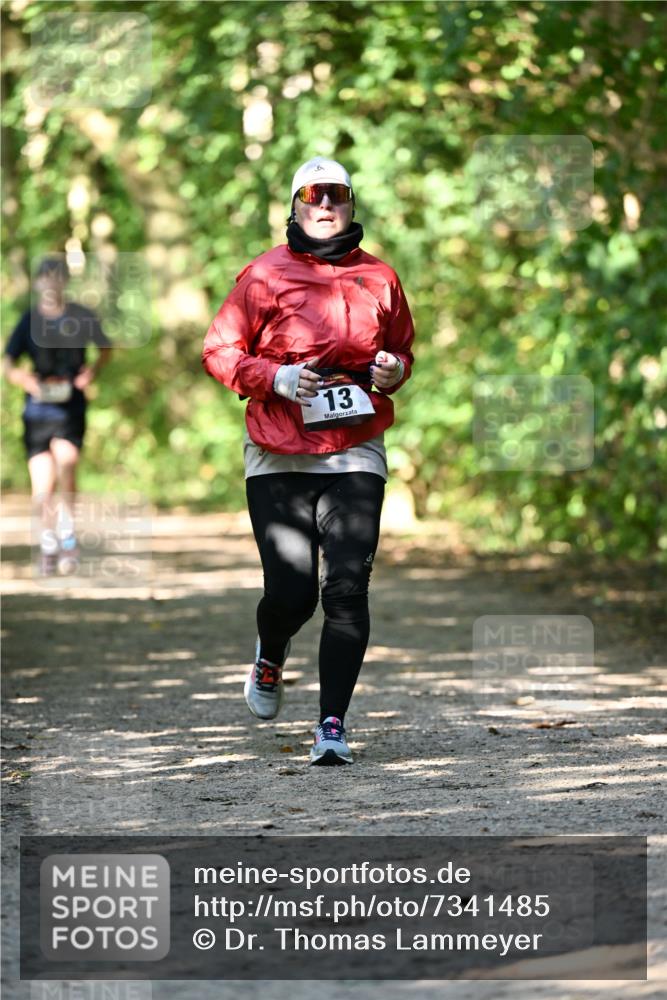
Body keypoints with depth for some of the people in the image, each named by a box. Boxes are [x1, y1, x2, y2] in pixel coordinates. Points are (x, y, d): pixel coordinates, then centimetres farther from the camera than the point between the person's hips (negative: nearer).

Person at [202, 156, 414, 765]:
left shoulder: (379, 279, 8)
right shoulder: (266, 275, -1)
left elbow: (403, 348, 23)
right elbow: (219, 351, 3)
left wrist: (395, 371, -1)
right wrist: (277, 378, -13)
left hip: (356, 457, 2)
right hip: (279, 458, -2)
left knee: (348, 589, -10)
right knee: (291, 593, -5)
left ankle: (333, 727, -6)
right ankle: (270, 659, 32)